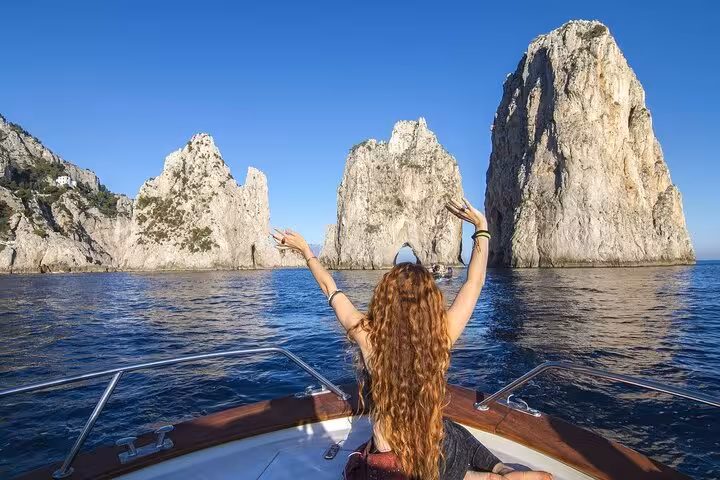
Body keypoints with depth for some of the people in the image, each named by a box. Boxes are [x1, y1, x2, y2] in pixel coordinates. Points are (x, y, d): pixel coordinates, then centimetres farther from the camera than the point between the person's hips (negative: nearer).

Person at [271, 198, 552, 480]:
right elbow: (475, 281, -8)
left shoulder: (367, 337, -21)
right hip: (441, 452, -1)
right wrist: (481, 226, 1)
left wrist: (305, 250, 10)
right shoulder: (440, 336, -21)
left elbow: (330, 288, -5)